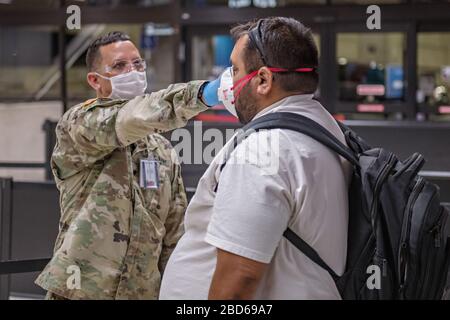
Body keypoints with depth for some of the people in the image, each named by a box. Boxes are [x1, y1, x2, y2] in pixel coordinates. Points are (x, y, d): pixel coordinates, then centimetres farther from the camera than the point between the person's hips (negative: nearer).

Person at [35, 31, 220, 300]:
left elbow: (174, 237, 13)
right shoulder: (76, 125, -6)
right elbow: (132, 118, -26)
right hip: (81, 290, -5)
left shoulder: (163, 150, 12)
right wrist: (203, 93, -38)